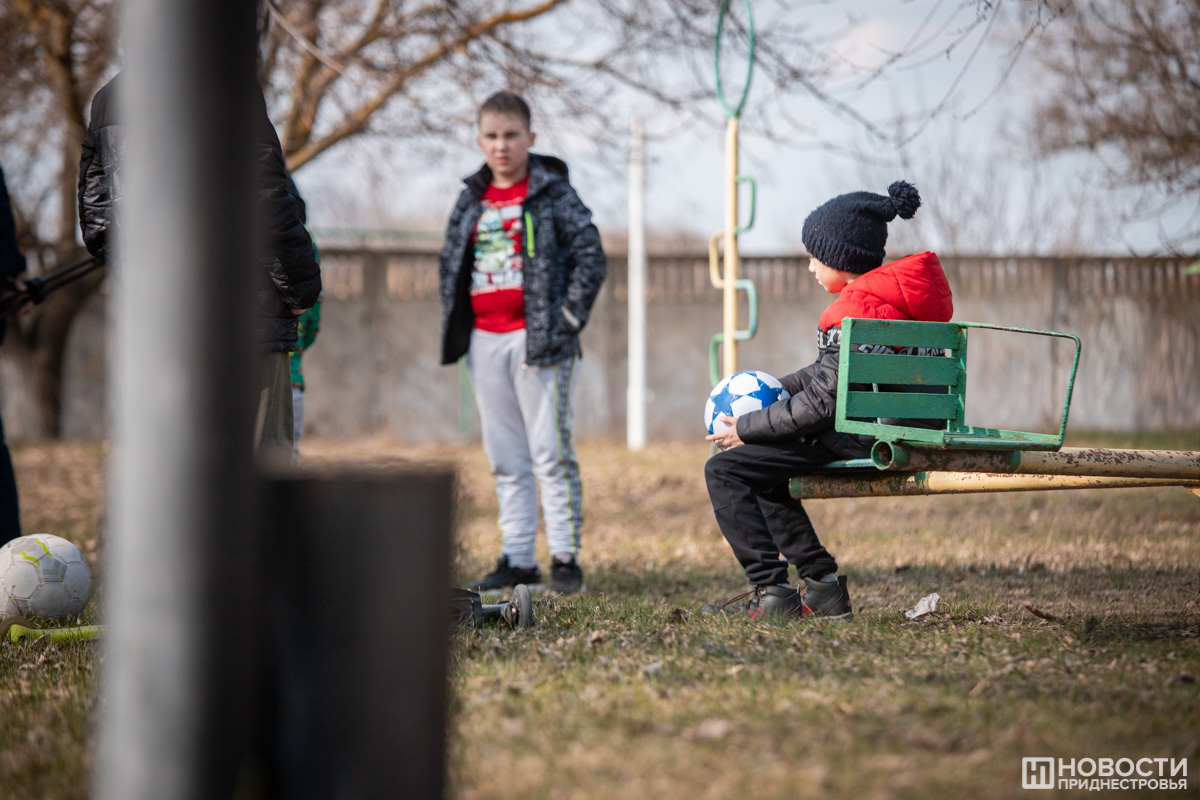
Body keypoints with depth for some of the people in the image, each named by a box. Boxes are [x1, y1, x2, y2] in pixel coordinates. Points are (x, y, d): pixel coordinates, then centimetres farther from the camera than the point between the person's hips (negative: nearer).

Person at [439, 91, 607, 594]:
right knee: (505, 458, 8)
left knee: (550, 451, -6)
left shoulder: (553, 194, -2)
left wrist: (568, 318, -9)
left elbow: (591, 256, -4)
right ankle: (516, 559, 12)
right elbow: (450, 263, 22)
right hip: (484, 340, 6)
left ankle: (566, 557, -3)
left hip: (536, 339, -6)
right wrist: (453, 325, 12)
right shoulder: (471, 201, 13)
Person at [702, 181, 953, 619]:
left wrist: (747, 427, -10)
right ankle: (823, 584, 21)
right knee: (761, 467, 27)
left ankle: (772, 593, -8)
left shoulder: (857, 311, -20)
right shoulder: (892, 290, 12)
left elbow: (821, 403, -21)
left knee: (724, 470, -6)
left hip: (858, 439, -11)